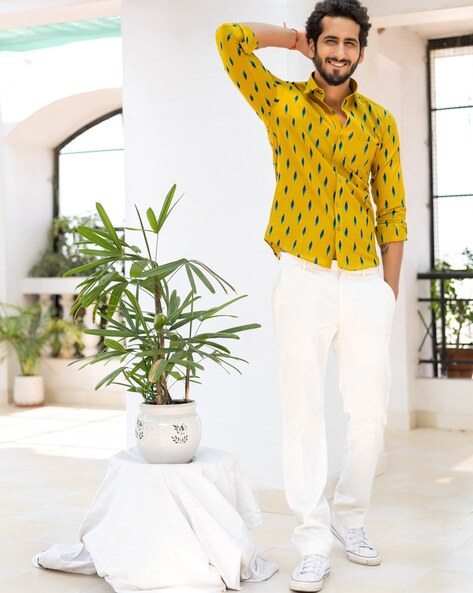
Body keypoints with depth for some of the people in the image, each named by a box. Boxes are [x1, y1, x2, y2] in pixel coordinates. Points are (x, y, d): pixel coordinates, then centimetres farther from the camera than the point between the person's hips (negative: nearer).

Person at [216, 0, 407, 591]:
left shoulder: (379, 121, 9)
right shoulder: (282, 102, 3)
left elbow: (392, 210, 10)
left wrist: (390, 289, 6)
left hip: (366, 282, 2)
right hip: (303, 279, -2)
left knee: (369, 413, 6)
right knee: (303, 413, -1)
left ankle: (350, 517, 27)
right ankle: (313, 541, 9)